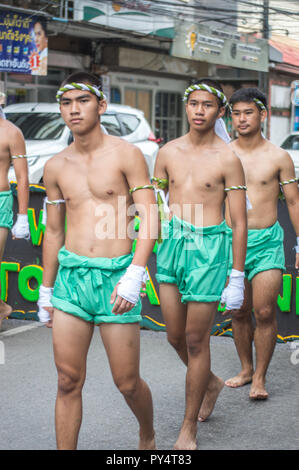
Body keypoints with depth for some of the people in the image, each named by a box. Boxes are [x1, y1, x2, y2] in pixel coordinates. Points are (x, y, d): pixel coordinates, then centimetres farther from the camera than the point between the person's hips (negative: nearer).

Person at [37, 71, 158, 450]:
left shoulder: (126, 155, -2)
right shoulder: (55, 167, 10)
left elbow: (149, 220, -8)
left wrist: (135, 274, -20)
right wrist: (46, 290, 18)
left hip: (115, 276, -3)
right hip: (70, 276, 3)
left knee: (127, 383, 5)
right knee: (68, 381, 2)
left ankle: (148, 436, 34)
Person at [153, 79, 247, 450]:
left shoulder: (227, 160, -6)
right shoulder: (168, 152, 7)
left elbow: (240, 222, -5)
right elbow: (153, 206, 13)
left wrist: (237, 278, -8)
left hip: (208, 247, -5)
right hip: (171, 243, 5)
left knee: (195, 339, 1)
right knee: (175, 336, 11)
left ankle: (189, 429, 15)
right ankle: (211, 382, 42)